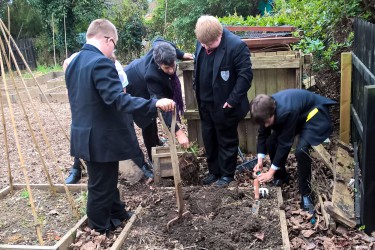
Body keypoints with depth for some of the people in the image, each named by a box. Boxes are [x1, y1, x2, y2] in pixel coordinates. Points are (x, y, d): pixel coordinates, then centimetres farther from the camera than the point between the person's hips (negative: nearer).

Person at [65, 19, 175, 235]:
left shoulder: (73, 62, 8)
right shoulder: (101, 62, -23)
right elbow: (117, 99, -33)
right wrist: (154, 104, -37)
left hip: (85, 134, 10)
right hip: (101, 137, -9)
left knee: (107, 179, 24)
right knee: (102, 183, 9)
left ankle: (117, 212, 41)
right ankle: (101, 226, 27)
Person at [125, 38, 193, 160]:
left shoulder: (161, 49, -30)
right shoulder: (152, 76, -46)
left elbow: (158, 41, -3)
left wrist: (181, 54, -4)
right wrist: (178, 131, -52)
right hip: (131, 86, -8)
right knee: (148, 122, -4)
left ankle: (156, 143, 45)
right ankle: (153, 158, 10)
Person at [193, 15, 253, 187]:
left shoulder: (236, 46, -21)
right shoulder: (202, 42, 0)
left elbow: (245, 75, -19)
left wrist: (233, 100, -20)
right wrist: (197, 92, 11)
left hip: (224, 105, -7)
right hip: (205, 103, 7)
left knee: (227, 141, 9)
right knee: (209, 139, 17)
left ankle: (227, 174, 26)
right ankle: (214, 171, 35)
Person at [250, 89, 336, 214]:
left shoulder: (286, 111, -40)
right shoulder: (266, 109, -19)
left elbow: (285, 143, -32)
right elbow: (263, 134, -3)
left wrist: (271, 172, -25)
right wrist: (260, 160, -11)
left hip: (314, 114, -8)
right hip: (298, 116, 8)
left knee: (301, 150, -28)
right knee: (271, 142, -3)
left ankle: (306, 195, -12)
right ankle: (281, 176, 20)